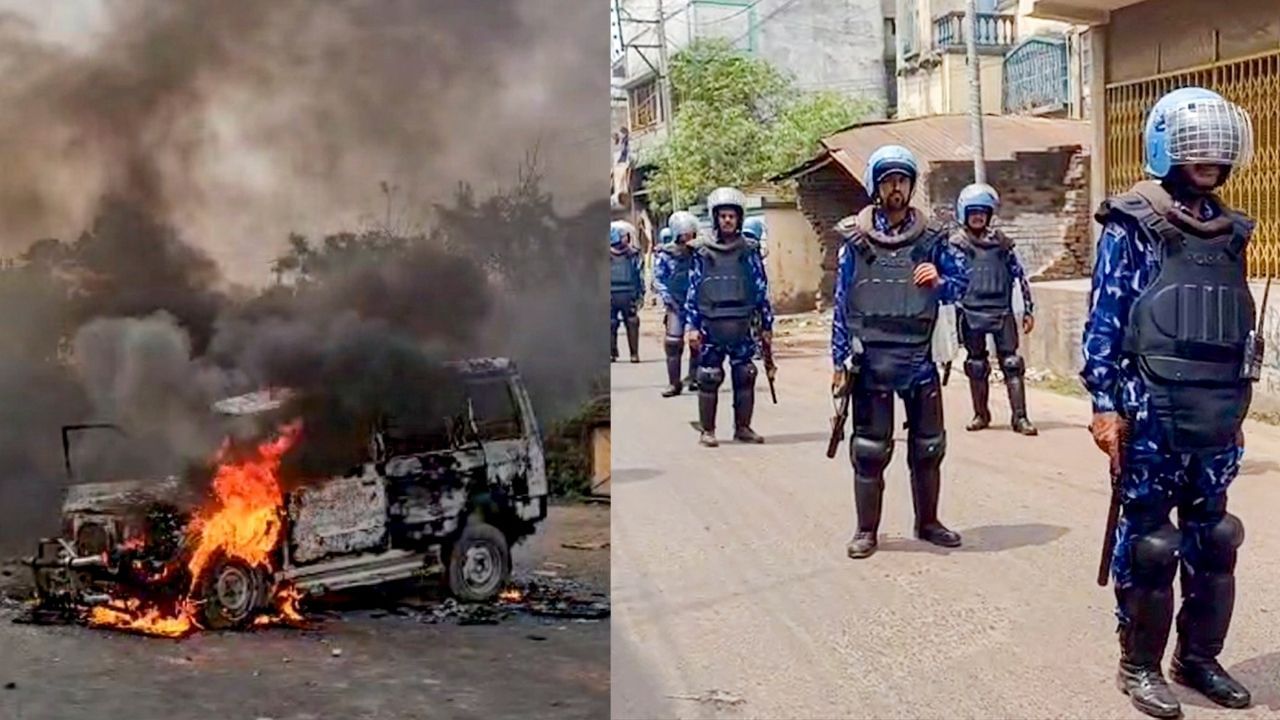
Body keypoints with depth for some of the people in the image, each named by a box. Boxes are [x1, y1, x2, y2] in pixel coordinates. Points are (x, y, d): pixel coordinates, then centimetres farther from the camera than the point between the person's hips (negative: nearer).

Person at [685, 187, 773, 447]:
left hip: (741, 324, 1)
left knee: (745, 376, 4)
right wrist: (692, 325, 0)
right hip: (711, 324, -1)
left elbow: (761, 288, 9)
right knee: (709, 378, 0)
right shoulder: (703, 252, 5)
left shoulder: (749, 251, 7)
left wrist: (767, 324, 7)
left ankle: (743, 427, 16)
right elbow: (693, 289, 6)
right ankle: (707, 430, 10)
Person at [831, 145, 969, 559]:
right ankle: (866, 530, 15)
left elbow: (961, 279, 11)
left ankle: (927, 522, 27)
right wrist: (840, 361, 0)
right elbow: (842, 303, 1)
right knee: (870, 448, 4)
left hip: (919, 358, 2)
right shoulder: (855, 239, 0)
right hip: (870, 359, -2)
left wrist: (939, 283, -13)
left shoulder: (930, 237, 3)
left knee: (928, 445, 11)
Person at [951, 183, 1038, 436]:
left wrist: (1028, 309, 9)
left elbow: (1019, 275, 12)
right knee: (976, 365, 8)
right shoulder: (956, 243, 3)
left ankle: (1020, 417, -4)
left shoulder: (1000, 241, 9)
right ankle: (981, 414, 20)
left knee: (1012, 363, -4)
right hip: (972, 313, -1)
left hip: (1002, 311, 1)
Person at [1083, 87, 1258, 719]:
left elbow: (1237, 326, 17)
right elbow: (1104, 320, -10)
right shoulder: (1132, 226, -6)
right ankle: (1139, 665, 15)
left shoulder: (1229, 230, 12)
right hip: (1153, 415, -6)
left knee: (1213, 540, 12)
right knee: (1148, 540, 2)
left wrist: (1236, 411, 17)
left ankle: (1198, 656, 26)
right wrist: (1104, 405, -15)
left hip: (1215, 419, 6)